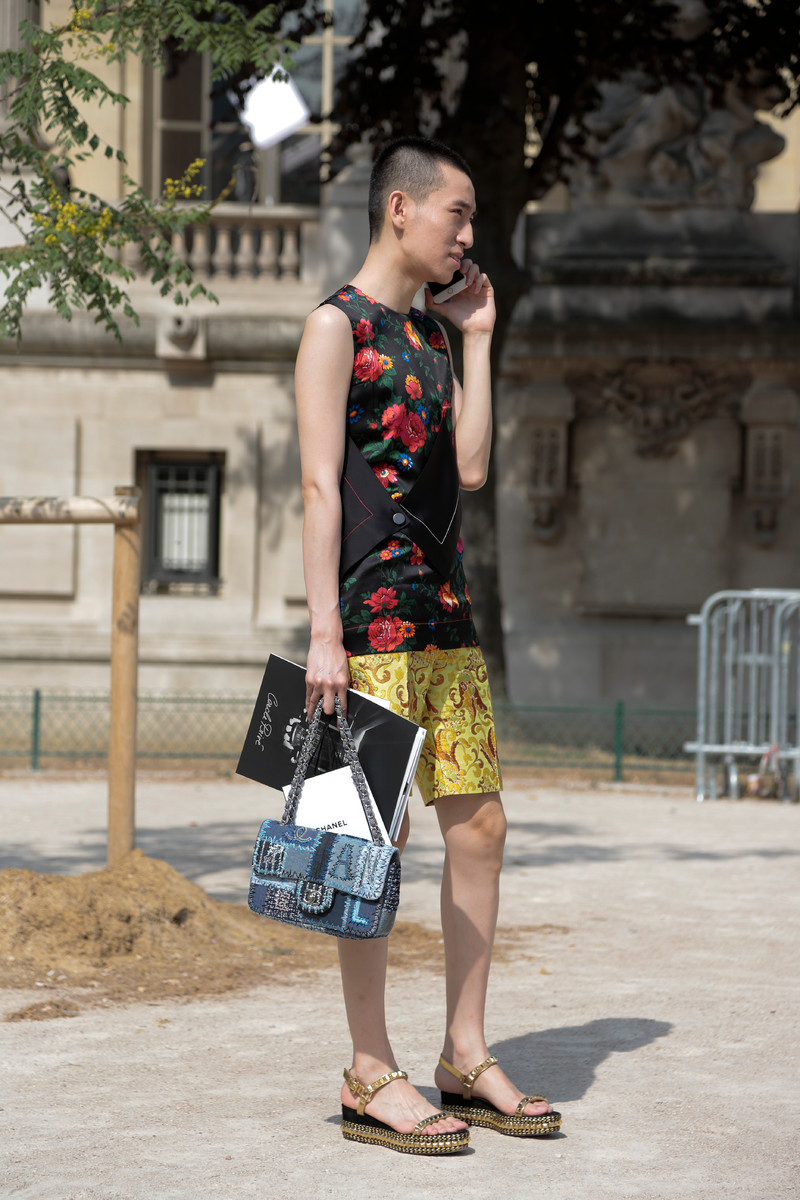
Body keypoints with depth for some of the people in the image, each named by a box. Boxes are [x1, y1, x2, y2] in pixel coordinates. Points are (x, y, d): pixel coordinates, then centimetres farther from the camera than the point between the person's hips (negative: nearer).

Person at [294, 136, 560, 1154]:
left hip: (444, 610, 8)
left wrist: (477, 340, 11)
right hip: (369, 613, -8)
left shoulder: (429, 333, 19)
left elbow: (471, 468, 9)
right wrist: (323, 633, -18)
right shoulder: (337, 324, -5)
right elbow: (319, 486, -12)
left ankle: (466, 1060, 15)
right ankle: (371, 1078, 1)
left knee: (478, 826, 7)